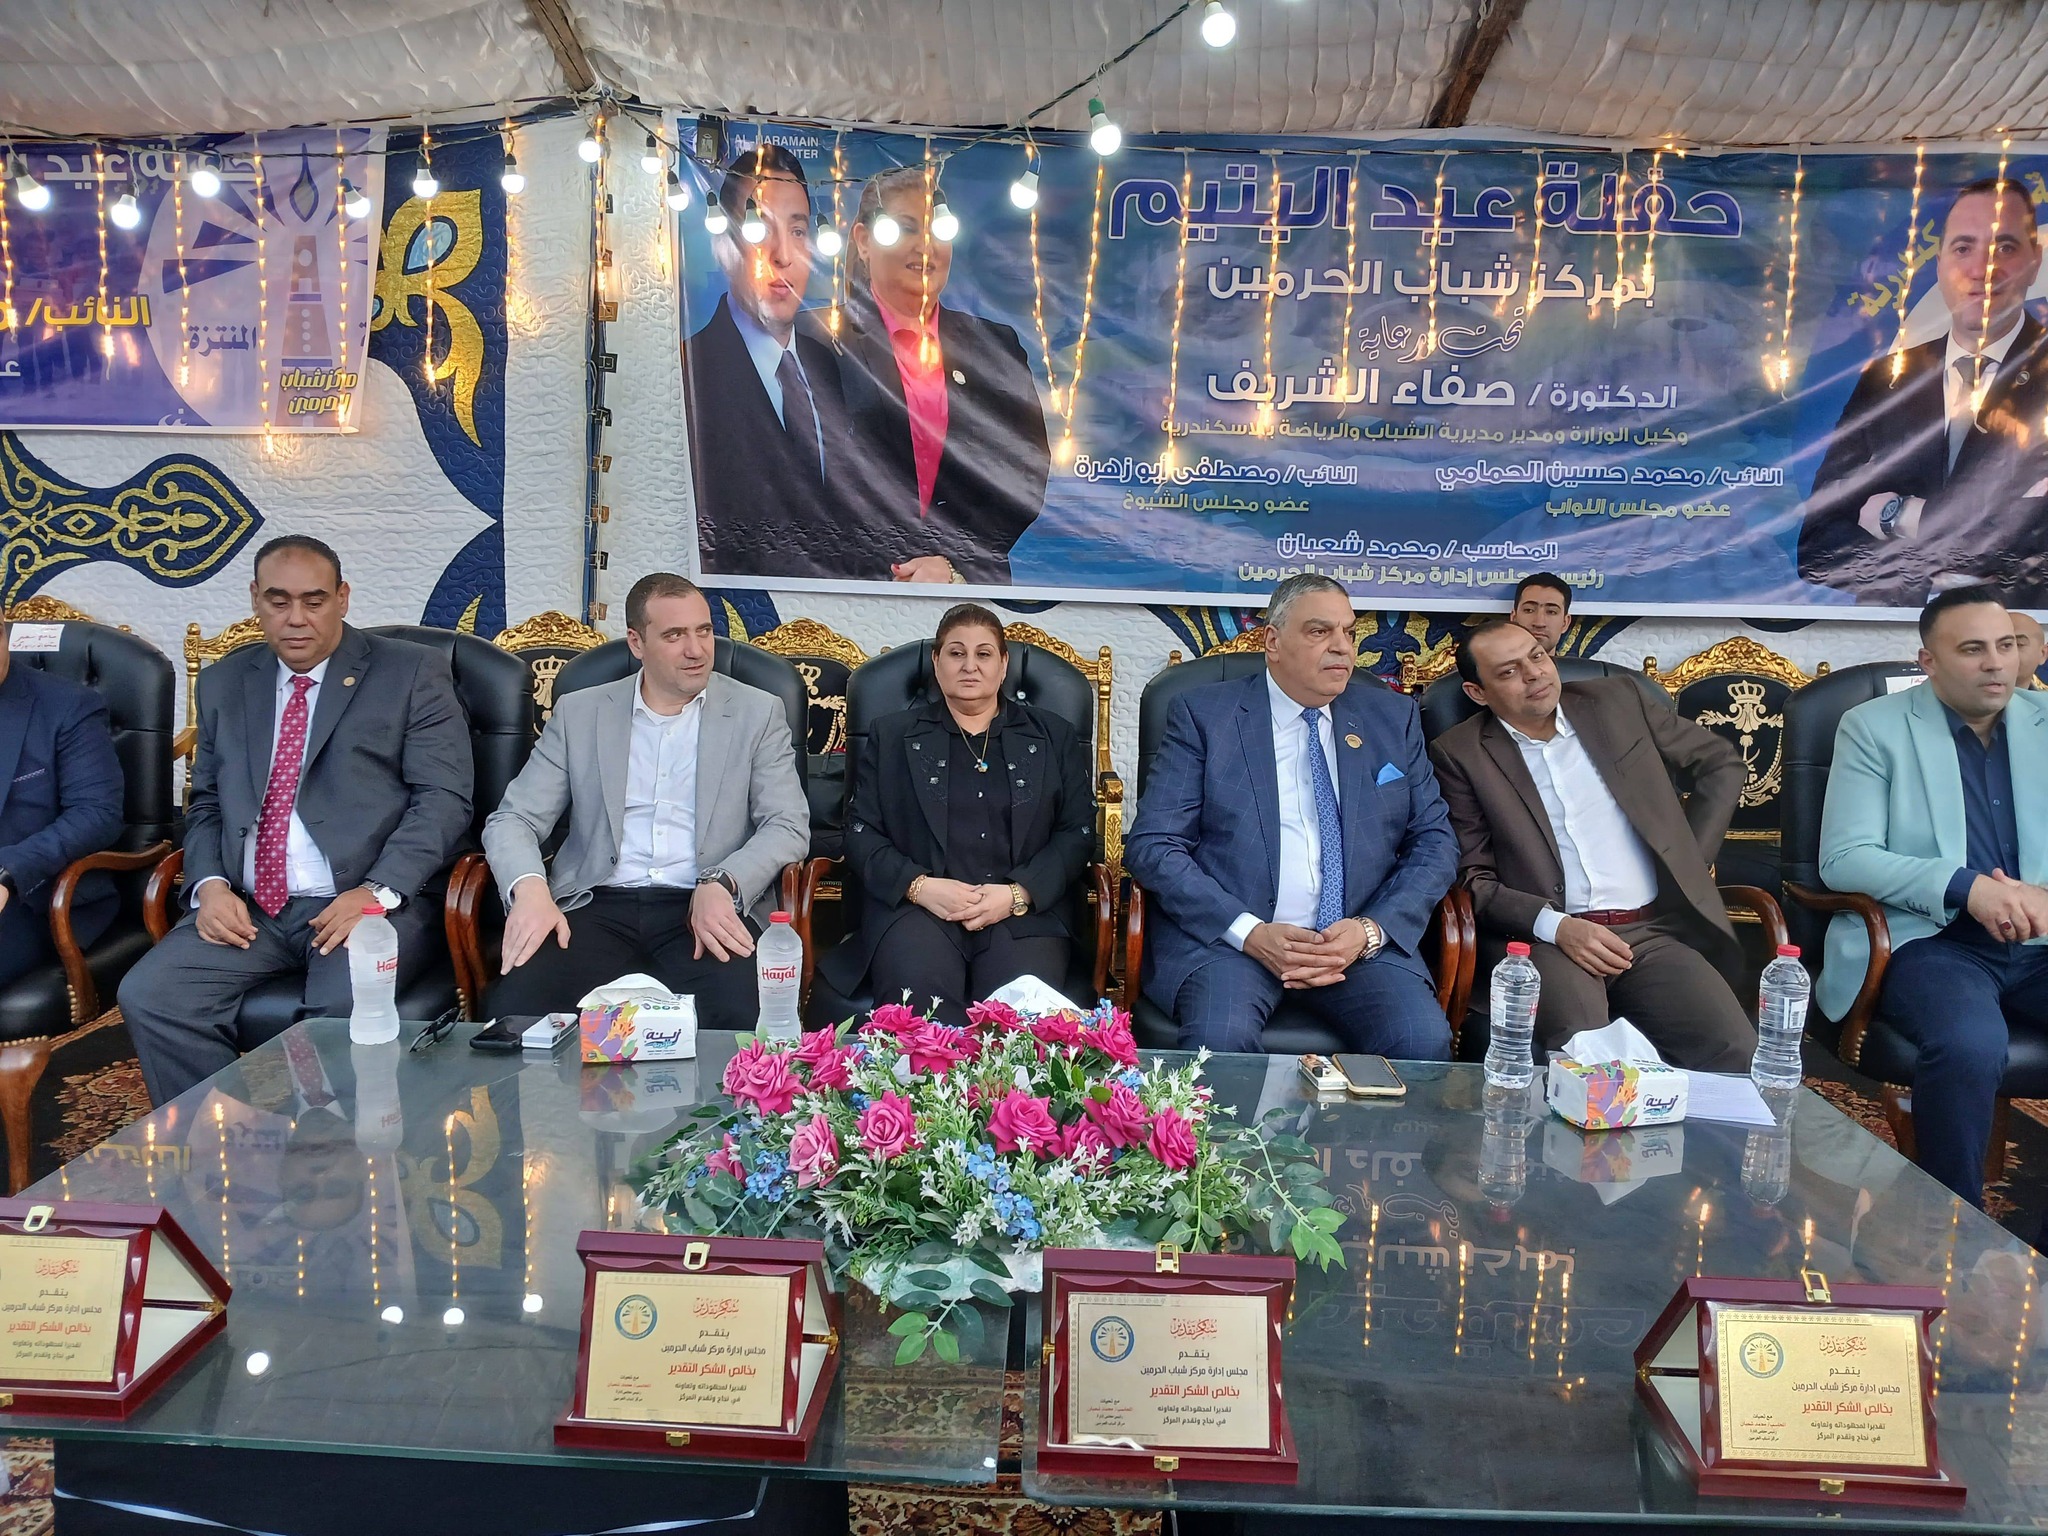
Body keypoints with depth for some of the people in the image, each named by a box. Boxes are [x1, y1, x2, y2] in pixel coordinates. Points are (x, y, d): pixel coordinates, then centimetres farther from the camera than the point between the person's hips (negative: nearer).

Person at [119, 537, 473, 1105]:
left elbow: (443, 800, -5)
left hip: (373, 903, -4)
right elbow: (205, 804, 19)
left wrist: (378, 892, -18)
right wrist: (210, 885, -1)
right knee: (149, 996, -19)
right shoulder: (224, 683, 17)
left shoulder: (414, 674, 2)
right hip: (247, 909, 5)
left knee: (345, 1009, -32)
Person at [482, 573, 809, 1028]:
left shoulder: (758, 713, 10)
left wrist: (721, 885, -18)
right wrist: (529, 888, -13)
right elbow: (513, 819, 10)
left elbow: (789, 825, 2)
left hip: (708, 910, -1)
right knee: (512, 1008, -27)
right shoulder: (579, 713, 13)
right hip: (599, 906, 2)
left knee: (740, 1018, -32)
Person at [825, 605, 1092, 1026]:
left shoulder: (1054, 737, 19)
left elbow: (1077, 831, 10)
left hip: (1024, 913, 1)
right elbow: (861, 832, 10)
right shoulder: (892, 735, 18)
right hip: (916, 908, 0)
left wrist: (1018, 894, -7)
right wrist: (920, 886, -9)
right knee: (919, 997, -32)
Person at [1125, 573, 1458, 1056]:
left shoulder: (1393, 718, 15)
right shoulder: (1203, 714, 4)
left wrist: (1371, 930, -7)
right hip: (1226, 934, -2)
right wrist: (1249, 932, -16)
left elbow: (1435, 841, 11)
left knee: (1423, 1041, -25)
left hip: (1361, 940, 3)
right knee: (1220, 1040, -32)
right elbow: (1152, 845, -3)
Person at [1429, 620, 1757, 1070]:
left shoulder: (1616, 701, 12)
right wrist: (1557, 927, -15)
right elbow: (1473, 878, 0)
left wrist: (1690, 861, 12)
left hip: (1655, 929, 4)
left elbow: (1722, 764, 23)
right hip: (1544, 936, -3)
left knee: (1735, 1050, -20)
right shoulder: (1460, 754, 2)